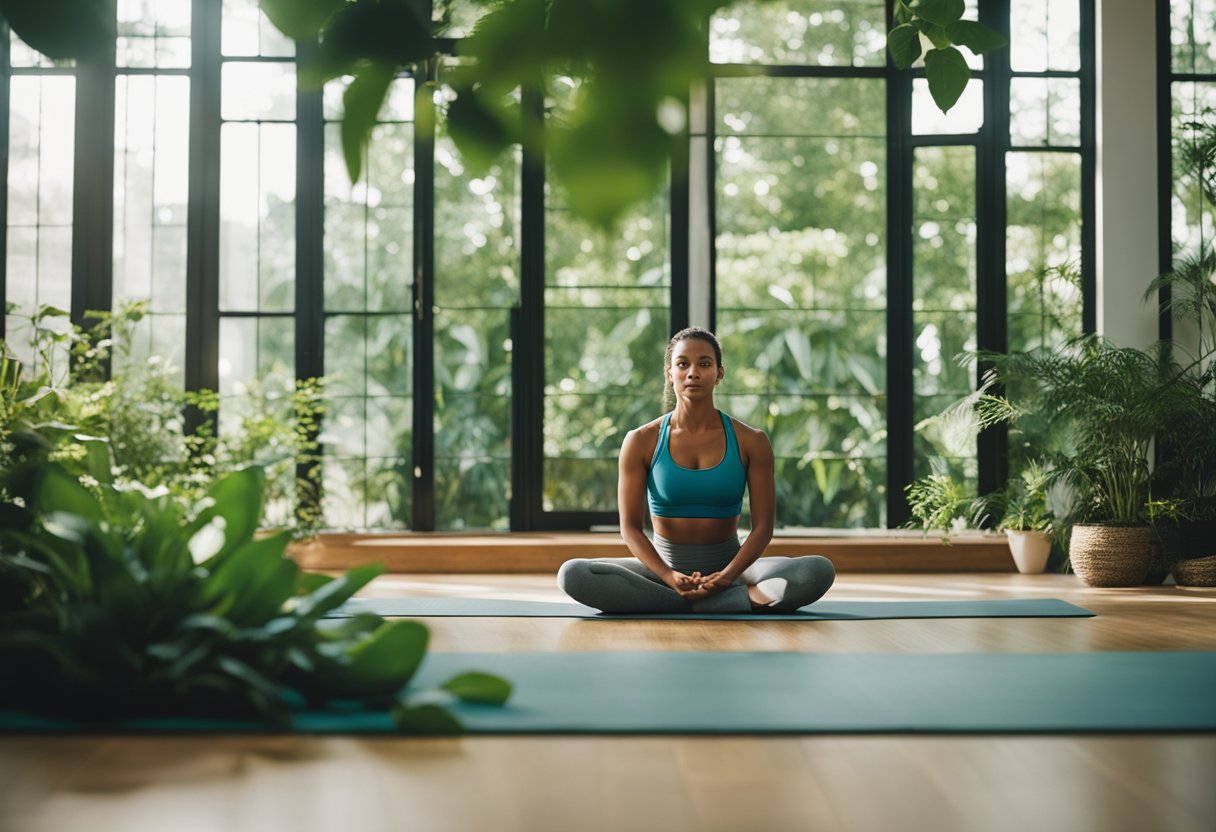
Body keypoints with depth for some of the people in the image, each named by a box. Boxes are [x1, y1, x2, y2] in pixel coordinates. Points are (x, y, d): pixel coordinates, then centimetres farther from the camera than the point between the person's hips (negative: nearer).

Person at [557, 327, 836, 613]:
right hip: (664, 566, 0)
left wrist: (726, 576, -23)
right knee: (572, 574, -29)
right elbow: (630, 527, -5)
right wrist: (669, 577, -23)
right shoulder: (641, 442, -2)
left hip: (728, 567, 0)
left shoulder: (751, 442, -2)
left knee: (820, 570, -27)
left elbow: (763, 526, -5)